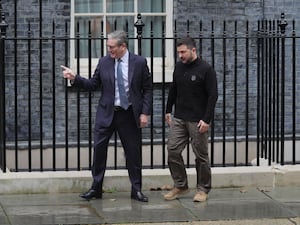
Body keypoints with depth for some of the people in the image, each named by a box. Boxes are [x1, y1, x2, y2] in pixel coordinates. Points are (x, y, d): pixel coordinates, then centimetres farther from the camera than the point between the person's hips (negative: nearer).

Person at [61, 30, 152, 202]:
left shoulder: (139, 62, -4)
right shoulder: (104, 62, 2)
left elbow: (147, 89, -1)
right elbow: (93, 85, 6)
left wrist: (145, 113, -8)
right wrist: (74, 78, -8)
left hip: (129, 115, -2)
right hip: (106, 113, 2)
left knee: (133, 152, 5)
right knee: (99, 149, -1)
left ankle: (137, 190, 16)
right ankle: (96, 188, 10)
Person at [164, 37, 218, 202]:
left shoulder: (206, 69, -9)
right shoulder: (179, 67, 8)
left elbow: (213, 96, -11)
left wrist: (207, 120, -16)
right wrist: (168, 111, 17)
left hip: (197, 121, -5)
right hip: (179, 119, 6)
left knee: (201, 156, 1)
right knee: (173, 151, 0)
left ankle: (203, 190, 12)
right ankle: (180, 186, 12)